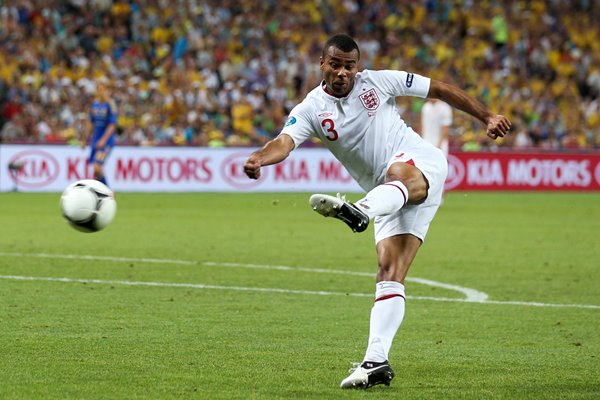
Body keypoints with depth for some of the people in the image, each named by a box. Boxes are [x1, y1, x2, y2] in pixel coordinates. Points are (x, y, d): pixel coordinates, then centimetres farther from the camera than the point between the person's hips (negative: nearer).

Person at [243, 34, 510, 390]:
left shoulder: (378, 82, 2)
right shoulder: (312, 109, 3)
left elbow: (439, 89, 12)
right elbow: (285, 141, -16)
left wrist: (487, 117, 10)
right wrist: (259, 158, -40)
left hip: (421, 163, -4)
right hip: (388, 197, 4)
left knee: (397, 174, -42)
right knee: (389, 273, -10)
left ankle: (359, 212, -75)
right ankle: (376, 362, -16)